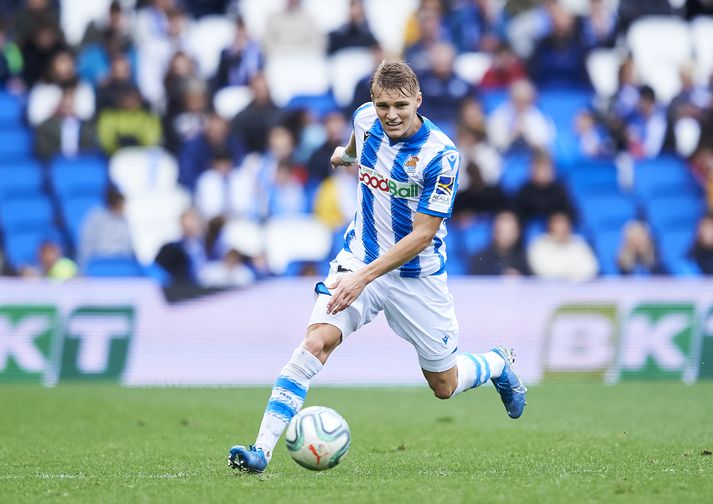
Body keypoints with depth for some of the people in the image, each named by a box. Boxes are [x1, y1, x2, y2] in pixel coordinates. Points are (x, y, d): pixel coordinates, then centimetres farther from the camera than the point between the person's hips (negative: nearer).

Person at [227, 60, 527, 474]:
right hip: (359, 260, 3)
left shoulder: (442, 156, -22)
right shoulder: (365, 119, -8)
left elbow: (422, 235, -23)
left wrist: (364, 277, -31)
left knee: (444, 385, 11)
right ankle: (262, 449, -28)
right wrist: (347, 153, 42)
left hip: (418, 276, -3)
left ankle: (498, 364, 46)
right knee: (317, 341, -23)